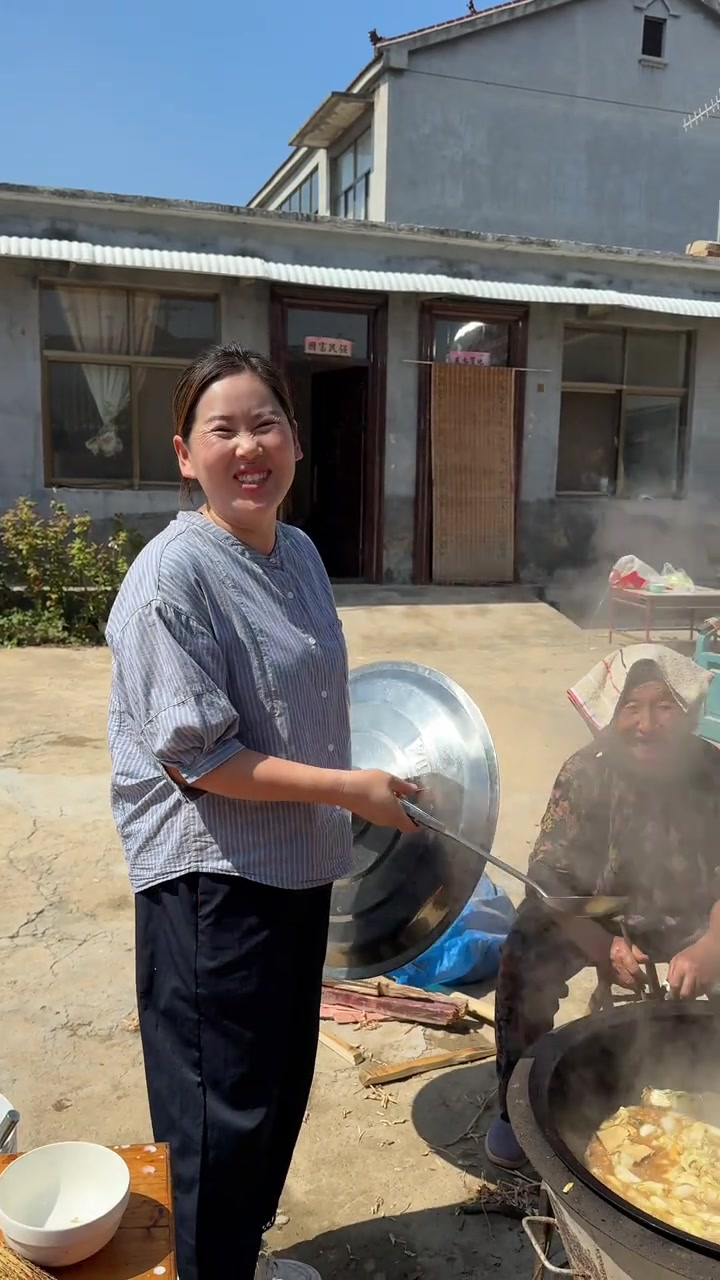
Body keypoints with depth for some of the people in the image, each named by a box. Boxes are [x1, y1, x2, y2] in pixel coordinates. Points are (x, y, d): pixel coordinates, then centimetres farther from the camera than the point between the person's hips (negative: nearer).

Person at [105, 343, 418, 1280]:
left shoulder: (300, 553, 6)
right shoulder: (172, 578, -20)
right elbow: (193, 756, -22)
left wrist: (350, 805, 16)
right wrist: (349, 789, -19)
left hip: (298, 866, 8)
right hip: (212, 879, -8)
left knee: (283, 1086, 23)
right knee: (228, 1109, 8)